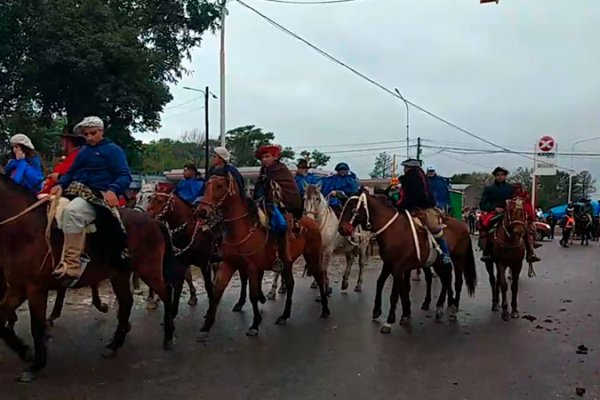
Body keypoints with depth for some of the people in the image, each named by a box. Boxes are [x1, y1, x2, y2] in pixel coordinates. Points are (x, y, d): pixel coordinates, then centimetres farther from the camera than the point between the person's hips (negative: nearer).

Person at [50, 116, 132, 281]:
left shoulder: (113, 150, 2)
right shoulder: (83, 151, 24)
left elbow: (125, 176, -9)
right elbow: (71, 173, 22)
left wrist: (113, 190, -30)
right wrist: (60, 185, -2)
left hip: (98, 196, -9)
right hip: (75, 193, 9)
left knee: (72, 211, -37)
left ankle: (71, 265, -39)